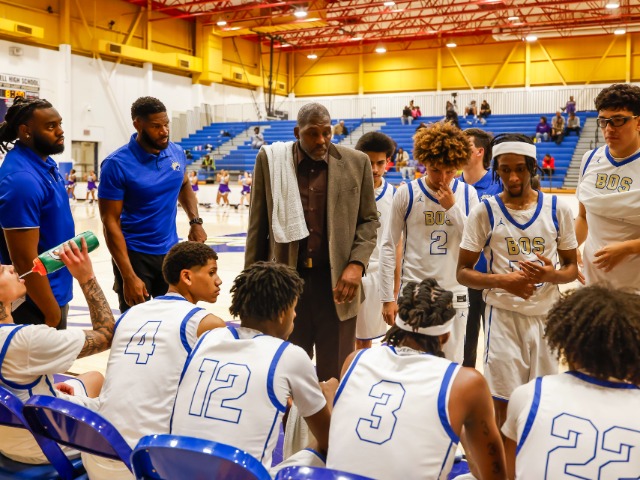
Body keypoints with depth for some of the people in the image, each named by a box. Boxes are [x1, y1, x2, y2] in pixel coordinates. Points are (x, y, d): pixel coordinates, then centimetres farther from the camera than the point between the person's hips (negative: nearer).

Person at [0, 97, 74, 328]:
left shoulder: (46, 163, 4)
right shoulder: (22, 179, -24)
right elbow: (25, 261, -25)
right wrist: (52, 312, -17)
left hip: (56, 292, 9)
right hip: (35, 303, -9)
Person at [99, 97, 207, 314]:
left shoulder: (177, 153, -2)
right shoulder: (117, 164, -17)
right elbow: (110, 223, -17)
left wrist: (195, 221, 5)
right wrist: (128, 276, -22)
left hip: (171, 252, 5)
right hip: (135, 255, -5)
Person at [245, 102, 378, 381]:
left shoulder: (356, 163, 1)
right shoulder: (270, 159, 1)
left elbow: (369, 220, 8)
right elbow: (258, 224, 5)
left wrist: (357, 264, -8)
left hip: (336, 281, 0)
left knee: (334, 375, 9)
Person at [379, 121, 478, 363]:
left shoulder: (467, 194, 2)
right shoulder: (406, 194, -5)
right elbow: (388, 247, -2)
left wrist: (452, 206, -13)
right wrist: (387, 298, -4)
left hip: (455, 295, 2)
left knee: (452, 364, 12)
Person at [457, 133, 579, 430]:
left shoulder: (557, 209, 1)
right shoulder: (485, 211, -4)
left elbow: (571, 267, 10)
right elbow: (463, 272, -2)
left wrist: (551, 275, -14)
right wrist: (503, 280, -19)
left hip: (547, 315, 2)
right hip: (504, 315, -2)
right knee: (503, 404, 2)